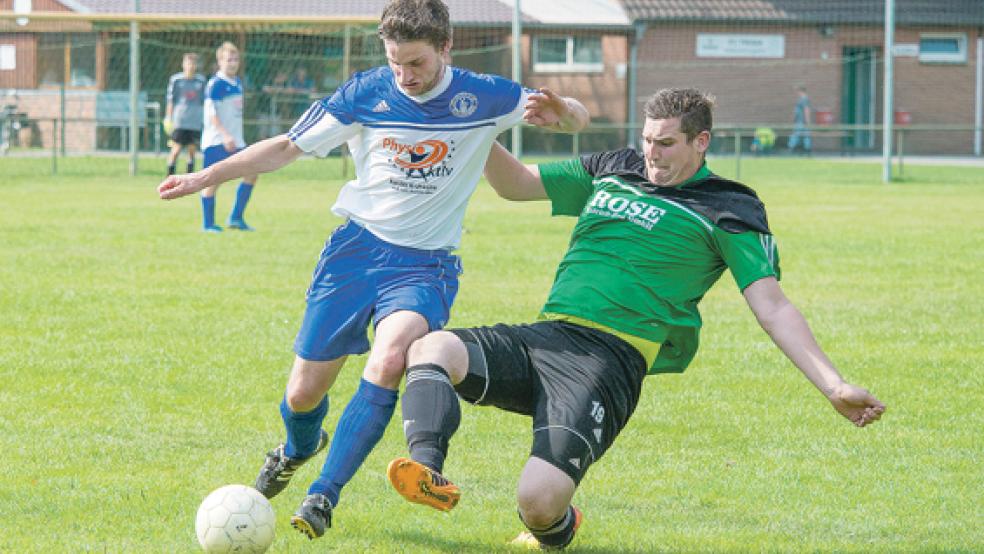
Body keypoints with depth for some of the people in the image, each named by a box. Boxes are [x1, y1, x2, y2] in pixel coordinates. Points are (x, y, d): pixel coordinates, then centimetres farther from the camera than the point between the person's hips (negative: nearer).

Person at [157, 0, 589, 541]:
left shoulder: (481, 98, -6)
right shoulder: (365, 94, -5)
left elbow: (577, 118, 1)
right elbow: (288, 146, 5)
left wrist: (557, 110, -24)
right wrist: (206, 176, 3)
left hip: (426, 263, -2)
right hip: (357, 248, 2)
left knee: (387, 363, -31)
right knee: (303, 394, 2)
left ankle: (322, 496, -20)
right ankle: (299, 448, 42)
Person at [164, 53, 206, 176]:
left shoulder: (201, 80, 7)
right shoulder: (175, 80, -1)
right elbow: (170, 100, 1)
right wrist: (169, 119, -3)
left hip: (196, 123, 3)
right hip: (179, 123, -3)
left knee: (192, 151, 5)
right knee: (176, 150, -6)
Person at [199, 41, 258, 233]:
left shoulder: (238, 83, 13)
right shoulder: (215, 84, -12)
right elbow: (211, 113, -19)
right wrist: (225, 135, -28)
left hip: (235, 141, 8)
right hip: (216, 141, -8)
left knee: (251, 173, 2)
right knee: (213, 181, -4)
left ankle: (236, 218, 8)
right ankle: (208, 224, 4)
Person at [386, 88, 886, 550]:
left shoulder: (727, 210, 5)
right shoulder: (611, 172, 20)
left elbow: (773, 309, 0)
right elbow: (515, 184, 29)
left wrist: (834, 386, -9)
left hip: (611, 356, -5)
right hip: (543, 336, 5)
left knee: (539, 503, -24)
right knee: (432, 349, -24)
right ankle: (428, 475, -43)